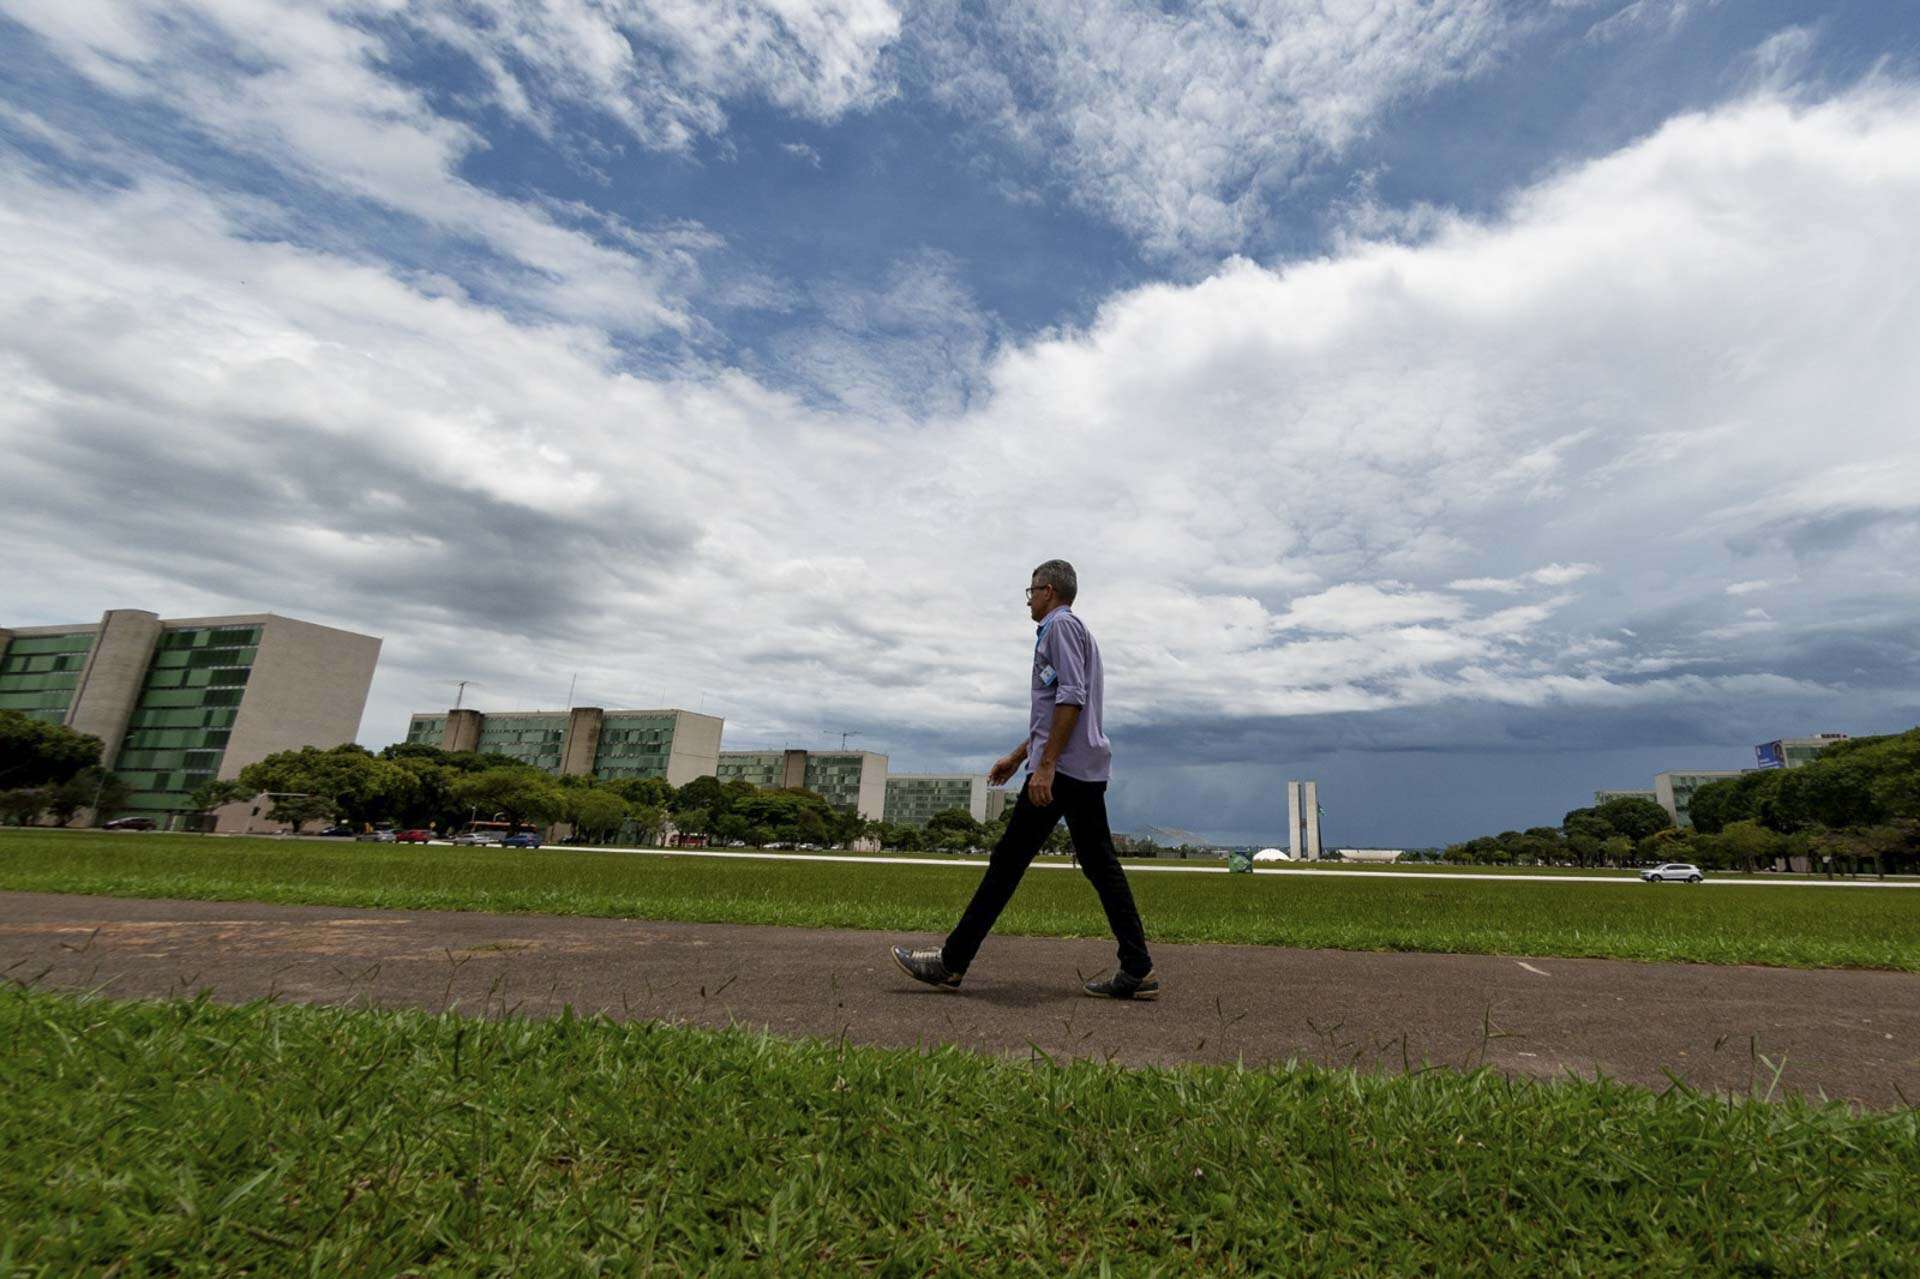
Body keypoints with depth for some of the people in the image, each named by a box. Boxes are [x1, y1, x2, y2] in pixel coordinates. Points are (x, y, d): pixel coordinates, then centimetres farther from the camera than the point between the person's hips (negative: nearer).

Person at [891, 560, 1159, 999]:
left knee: (1008, 860, -7)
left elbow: (1071, 698, -19)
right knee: (1099, 865, 8)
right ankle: (1136, 970, 8)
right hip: (1088, 769, 10)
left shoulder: (1060, 625, -5)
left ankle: (952, 962, 0)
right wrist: (1017, 756, 29)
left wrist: (1045, 764, -23)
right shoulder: (1075, 631, 25)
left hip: (1061, 768, -10)